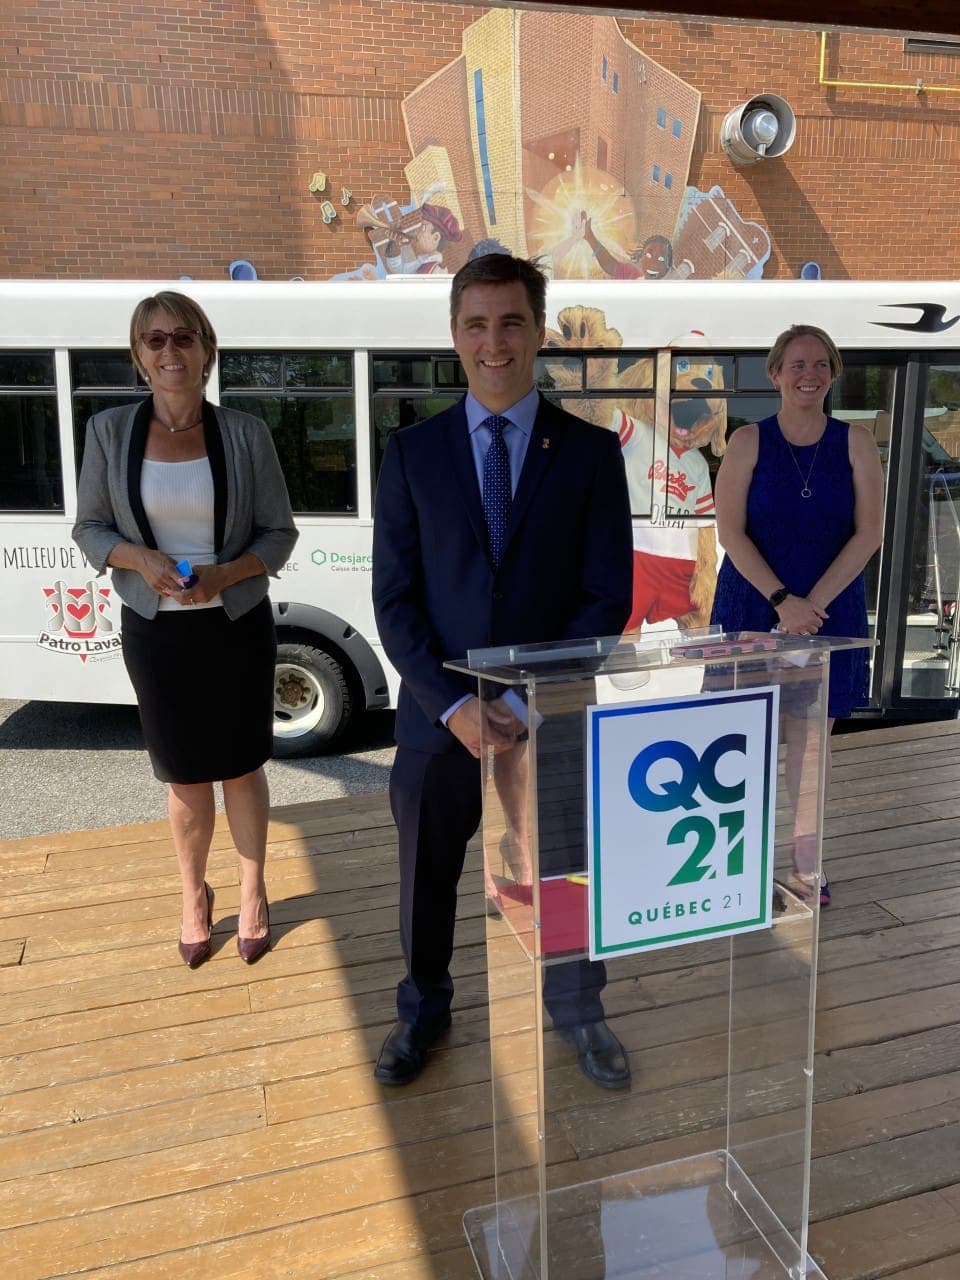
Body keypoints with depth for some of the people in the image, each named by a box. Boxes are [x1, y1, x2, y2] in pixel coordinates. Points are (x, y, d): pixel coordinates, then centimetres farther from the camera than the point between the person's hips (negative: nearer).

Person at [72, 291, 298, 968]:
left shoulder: (246, 434, -5)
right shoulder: (110, 431, -2)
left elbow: (279, 532, -1)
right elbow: (89, 528, 4)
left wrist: (226, 572, -18)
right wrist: (140, 559, -16)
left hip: (237, 626, -1)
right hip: (156, 632, 1)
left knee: (242, 768, 11)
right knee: (186, 777, 12)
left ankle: (253, 892, 31)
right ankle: (195, 894, 35)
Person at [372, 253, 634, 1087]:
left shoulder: (591, 452, -2)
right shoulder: (413, 453, 0)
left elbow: (608, 597, -5)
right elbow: (395, 599, -4)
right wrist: (454, 705, -15)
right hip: (439, 714, 1)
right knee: (427, 877, 17)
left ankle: (579, 1013, 44)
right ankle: (424, 1010, 45)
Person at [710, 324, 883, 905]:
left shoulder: (856, 443, 2)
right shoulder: (748, 441, -1)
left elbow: (869, 532, -3)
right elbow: (730, 531, -7)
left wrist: (813, 603, -14)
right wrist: (782, 600, -16)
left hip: (830, 610, 1)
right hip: (753, 606, -1)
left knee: (811, 739, 6)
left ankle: (808, 866, 17)